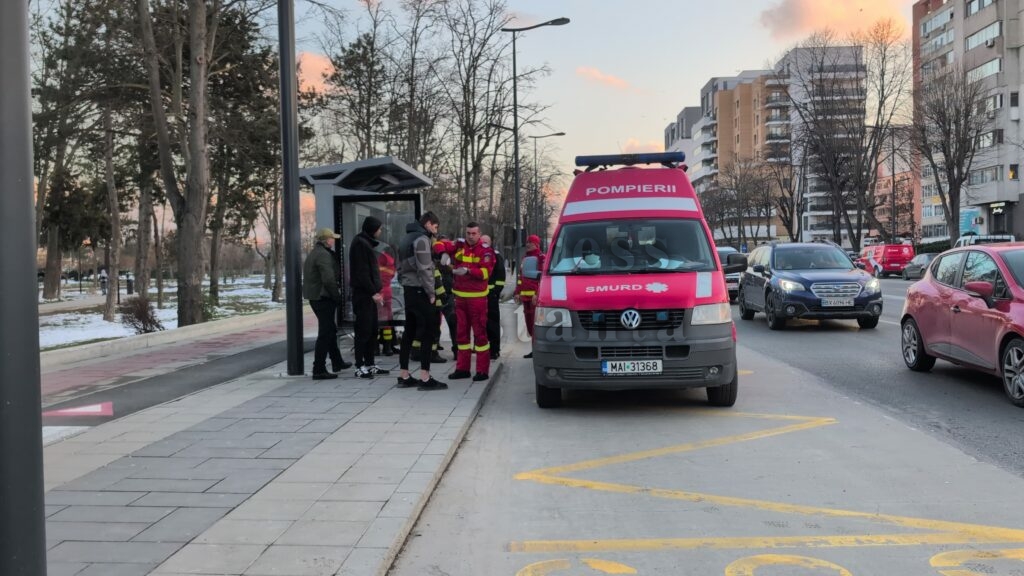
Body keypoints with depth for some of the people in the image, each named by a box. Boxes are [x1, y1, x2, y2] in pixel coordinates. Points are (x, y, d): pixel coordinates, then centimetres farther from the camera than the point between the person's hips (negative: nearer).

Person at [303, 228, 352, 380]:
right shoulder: (323, 255, -17)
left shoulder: (313, 253, 16)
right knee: (325, 333, -7)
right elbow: (329, 279, -24)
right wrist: (337, 296, -14)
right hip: (323, 297, -11)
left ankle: (337, 362, 34)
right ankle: (319, 370, -6)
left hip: (314, 297, 11)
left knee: (330, 330, 22)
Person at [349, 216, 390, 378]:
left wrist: (376, 290, 12)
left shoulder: (366, 243, 19)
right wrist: (373, 292, -19)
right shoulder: (360, 243, -12)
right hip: (363, 293, -10)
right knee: (364, 330, -7)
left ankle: (369, 364, 18)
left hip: (369, 294, 10)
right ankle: (360, 367, -3)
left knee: (373, 330, 12)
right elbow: (361, 272, -18)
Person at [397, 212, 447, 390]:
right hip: (419, 291, -9)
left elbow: (401, 267, 18)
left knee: (409, 332, 12)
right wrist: (431, 293, -13)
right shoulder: (422, 239, -11)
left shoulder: (407, 238, 18)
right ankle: (425, 378, -10)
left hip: (409, 290, 9)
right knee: (428, 332, -8)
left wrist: (405, 285, 14)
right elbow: (424, 269, -18)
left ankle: (404, 376, 16)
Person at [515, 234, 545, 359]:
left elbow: (543, 277, -12)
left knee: (535, 322, -11)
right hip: (525, 296, 8)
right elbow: (520, 276, 26)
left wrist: (538, 294, -19)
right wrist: (517, 293, 19)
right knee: (529, 322, 8)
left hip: (536, 296, -8)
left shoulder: (541, 258, -4)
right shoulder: (525, 258, 22)